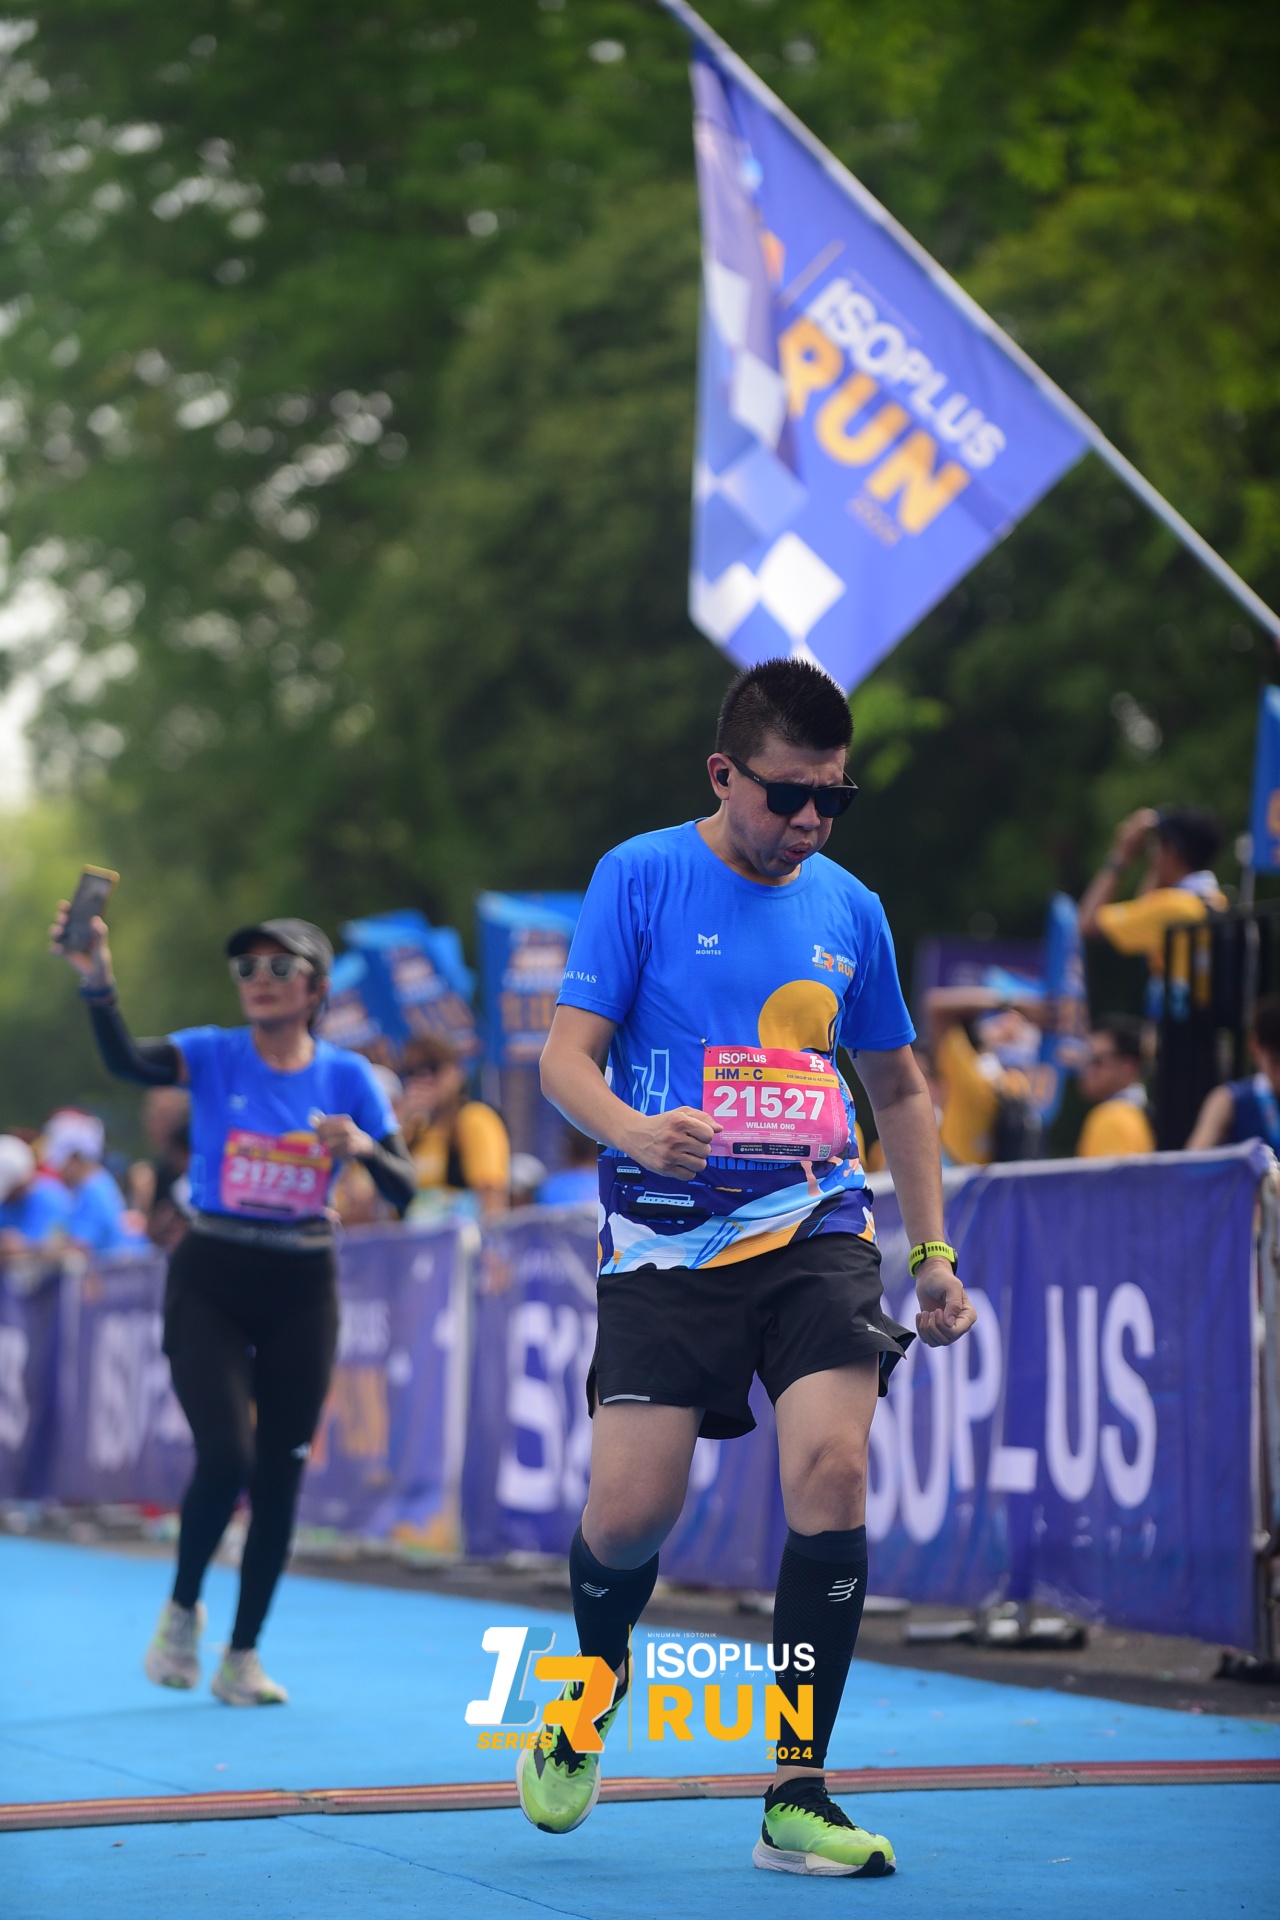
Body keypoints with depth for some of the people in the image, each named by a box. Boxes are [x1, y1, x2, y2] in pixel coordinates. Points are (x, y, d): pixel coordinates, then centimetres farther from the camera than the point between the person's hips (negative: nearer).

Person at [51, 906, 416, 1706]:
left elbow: (404, 1190, -1)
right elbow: (126, 1059, -24)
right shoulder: (213, 1055, -3)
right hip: (211, 1281, -2)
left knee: (279, 1476, 3)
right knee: (226, 1456, -17)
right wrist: (98, 980, -42)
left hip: (302, 1287, 2)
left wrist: (366, 1147, -23)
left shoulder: (348, 1075, 2)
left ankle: (243, 1657, 17)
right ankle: (183, 1608, 10)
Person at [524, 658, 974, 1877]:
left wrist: (932, 1249, 17)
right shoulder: (639, 876, 0)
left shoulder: (849, 909, 11)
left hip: (816, 1235, 2)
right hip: (666, 1240, -2)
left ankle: (797, 1799, -10)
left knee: (831, 1466, -18)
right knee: (632, 1510, -9)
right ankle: (593, 1686, 28)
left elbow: (898, 1087, 23)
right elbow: (566, 1055, -4)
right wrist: (636, 1132, -25)